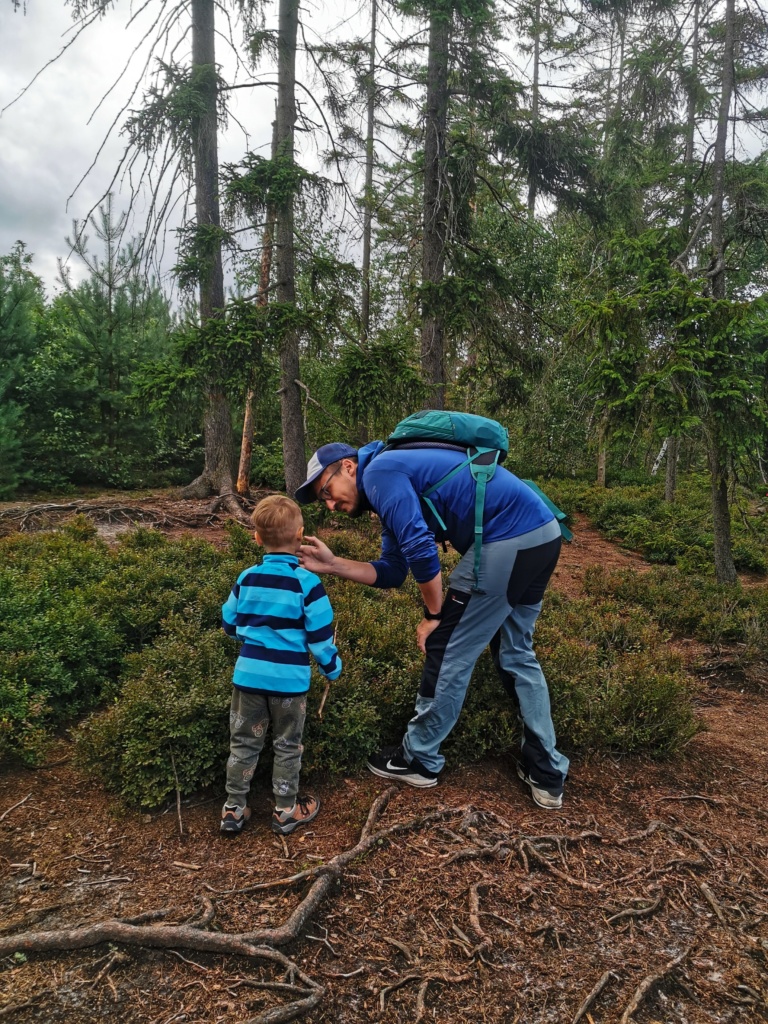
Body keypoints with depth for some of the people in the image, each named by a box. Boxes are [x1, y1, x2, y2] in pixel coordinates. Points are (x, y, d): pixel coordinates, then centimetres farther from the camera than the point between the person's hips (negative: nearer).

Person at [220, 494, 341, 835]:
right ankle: (286, 812, 27)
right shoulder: (307, 583, -13)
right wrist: (333, 667, 7)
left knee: (244, 742, 17)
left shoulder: (246, 578, -1)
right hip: (289, 679, -3)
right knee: (287, 746, 14)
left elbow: (229, 624, 11)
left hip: (248, 674, 3)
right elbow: (320, 637, -10)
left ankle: (233, 809, 27)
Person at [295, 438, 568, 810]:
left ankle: (419, 759, 21)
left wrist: (434, 616, -4)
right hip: (541, 532, 11)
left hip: (509, 538, -11)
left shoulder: (378, 472, -7)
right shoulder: (392, 486, 22)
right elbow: (391, 572, 20)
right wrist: (332, 564, 12)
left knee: (450, 651, 3)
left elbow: (420, 549, -17)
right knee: (517, 655, 21)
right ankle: (547, 774, 28)